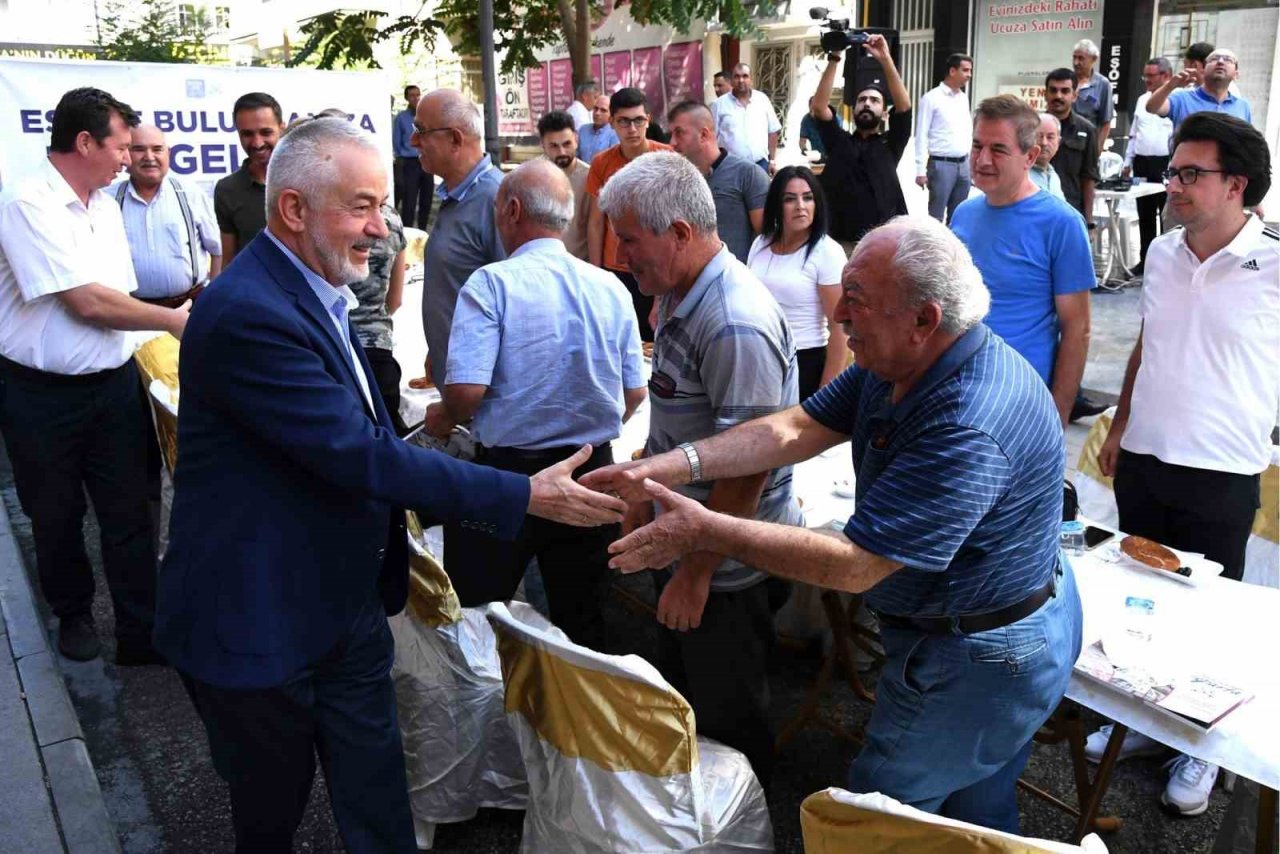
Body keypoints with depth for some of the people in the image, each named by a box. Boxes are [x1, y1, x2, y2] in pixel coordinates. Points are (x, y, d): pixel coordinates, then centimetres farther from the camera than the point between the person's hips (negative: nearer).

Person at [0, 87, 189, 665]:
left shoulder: (105, 204, 8)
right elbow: (86, 302, -20)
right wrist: (173, 320, -11)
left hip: (113, 384, 5)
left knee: (129, 514, 5)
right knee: (57, 518, 13)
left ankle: (141, 634, 13)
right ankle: (73, 615, 34)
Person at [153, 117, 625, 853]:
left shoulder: (316, 293, 6)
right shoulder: (248, 313, -26)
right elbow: (361, 457, -28)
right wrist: (529, 496, -24)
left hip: (347, 608, 8)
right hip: (258, 623, -8)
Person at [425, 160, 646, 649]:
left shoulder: (492, 283, -13)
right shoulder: (611, 288, 1)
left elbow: (466, 390, -21)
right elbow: (634, 394, 6)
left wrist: (443, 419, 1)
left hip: (506, 472, -4)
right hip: (592, 471, 5)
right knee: (584, 620, 17)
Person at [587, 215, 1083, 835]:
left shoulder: (966, 428, -36)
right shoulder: (898, 362, -5)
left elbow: (854, 566, -33)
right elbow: (797, 429, -6)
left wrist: (707, 532, -28)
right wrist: (668, 468, -18)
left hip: (977, 663, -9)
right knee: (978, 813, 29)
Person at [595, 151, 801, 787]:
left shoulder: (736, 325, -28)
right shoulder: (677, 299, 5)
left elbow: (748, 466, -27)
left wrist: (696, 572, -22)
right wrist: (642, 500, 19)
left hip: (724, 567, -9)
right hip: (680, 541, 10)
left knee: (726, 718, 12)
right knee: (680, 699, 26)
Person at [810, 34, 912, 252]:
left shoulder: (890, 144, 10)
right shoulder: (838, 142, 12)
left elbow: (904, 104, -5)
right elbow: (819, 106, -1)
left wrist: (885, 59, -12)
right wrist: (834, 59, -6)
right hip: (839, 241, 0)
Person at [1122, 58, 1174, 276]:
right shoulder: (1142, 100, 14)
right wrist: (1127, 163, 15)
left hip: (1165, 164, -6)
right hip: (1142, 163, 6)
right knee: (1145, 216, 11)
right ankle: (1145, 260, 20)